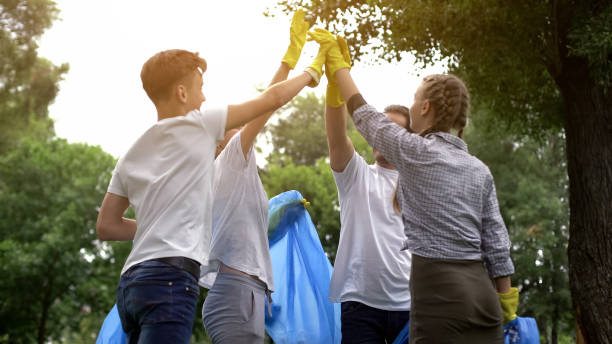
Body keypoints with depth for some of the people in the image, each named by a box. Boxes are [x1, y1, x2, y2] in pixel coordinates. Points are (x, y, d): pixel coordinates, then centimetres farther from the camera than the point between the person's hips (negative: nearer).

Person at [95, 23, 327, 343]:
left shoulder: (131, 155, 20)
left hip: (132, 280, 8)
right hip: (171, 277, -8)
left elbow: (106, 226, 21)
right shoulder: (197, 126, 3)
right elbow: (271, 99, 10)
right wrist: (311, 72, 26)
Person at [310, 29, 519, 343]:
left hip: (438, 288, -6)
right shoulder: (480, 170, 13)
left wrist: (337, 62, 20)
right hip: (481, 291, 6)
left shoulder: (416, 152, -4)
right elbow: (496, 243, 11)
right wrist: (506, 305, 17)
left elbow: (363, 115, 9)